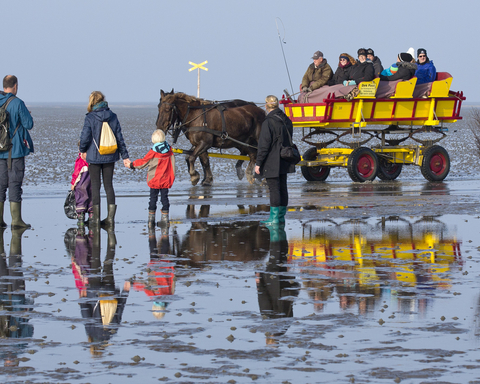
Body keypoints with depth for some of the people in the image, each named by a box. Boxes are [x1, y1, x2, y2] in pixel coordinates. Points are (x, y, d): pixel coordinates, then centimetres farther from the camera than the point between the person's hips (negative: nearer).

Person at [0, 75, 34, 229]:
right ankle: (16, 219, -3)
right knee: (15, 183, -3)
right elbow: (29, 124, -11)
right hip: (15, 149, -5)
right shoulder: (17, 103, -13)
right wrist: (27, 115, 8)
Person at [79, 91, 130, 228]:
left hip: (94, 156, -4)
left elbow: (85, 138, -13)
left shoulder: (90, 118, -12)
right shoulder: (113, 117, 1)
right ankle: (110, 217, 8)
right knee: (109, 185, 10)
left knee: (95, 185, 4)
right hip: (110, 157, 4)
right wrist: (125, 156, 9)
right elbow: (119, 137, 3)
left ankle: (96, 218, 5)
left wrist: (82, 150, 7)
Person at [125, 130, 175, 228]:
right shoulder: (169, 150, -1)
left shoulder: (153, 152, -13)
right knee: (164, 198, 7)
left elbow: (143, 162, -4)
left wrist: (132, 165, 11)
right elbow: (172, 164, 7)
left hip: (154, 180, -3)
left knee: (153, 199, 4)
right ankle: (164, 219, 4)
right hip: (166, 180, 3)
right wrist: (172, 177, 19)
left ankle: (151, 218, 4)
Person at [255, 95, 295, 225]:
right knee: (282, 188, 12)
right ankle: (281, 216, 19)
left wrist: (258, 163, -12)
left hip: (272, 163, -8)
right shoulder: (286, 121, 7)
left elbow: (264, 145, -17)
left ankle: (274, 218, -4)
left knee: (274, 189, -5)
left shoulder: (268, 123, -18)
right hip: (284, 163, 8)